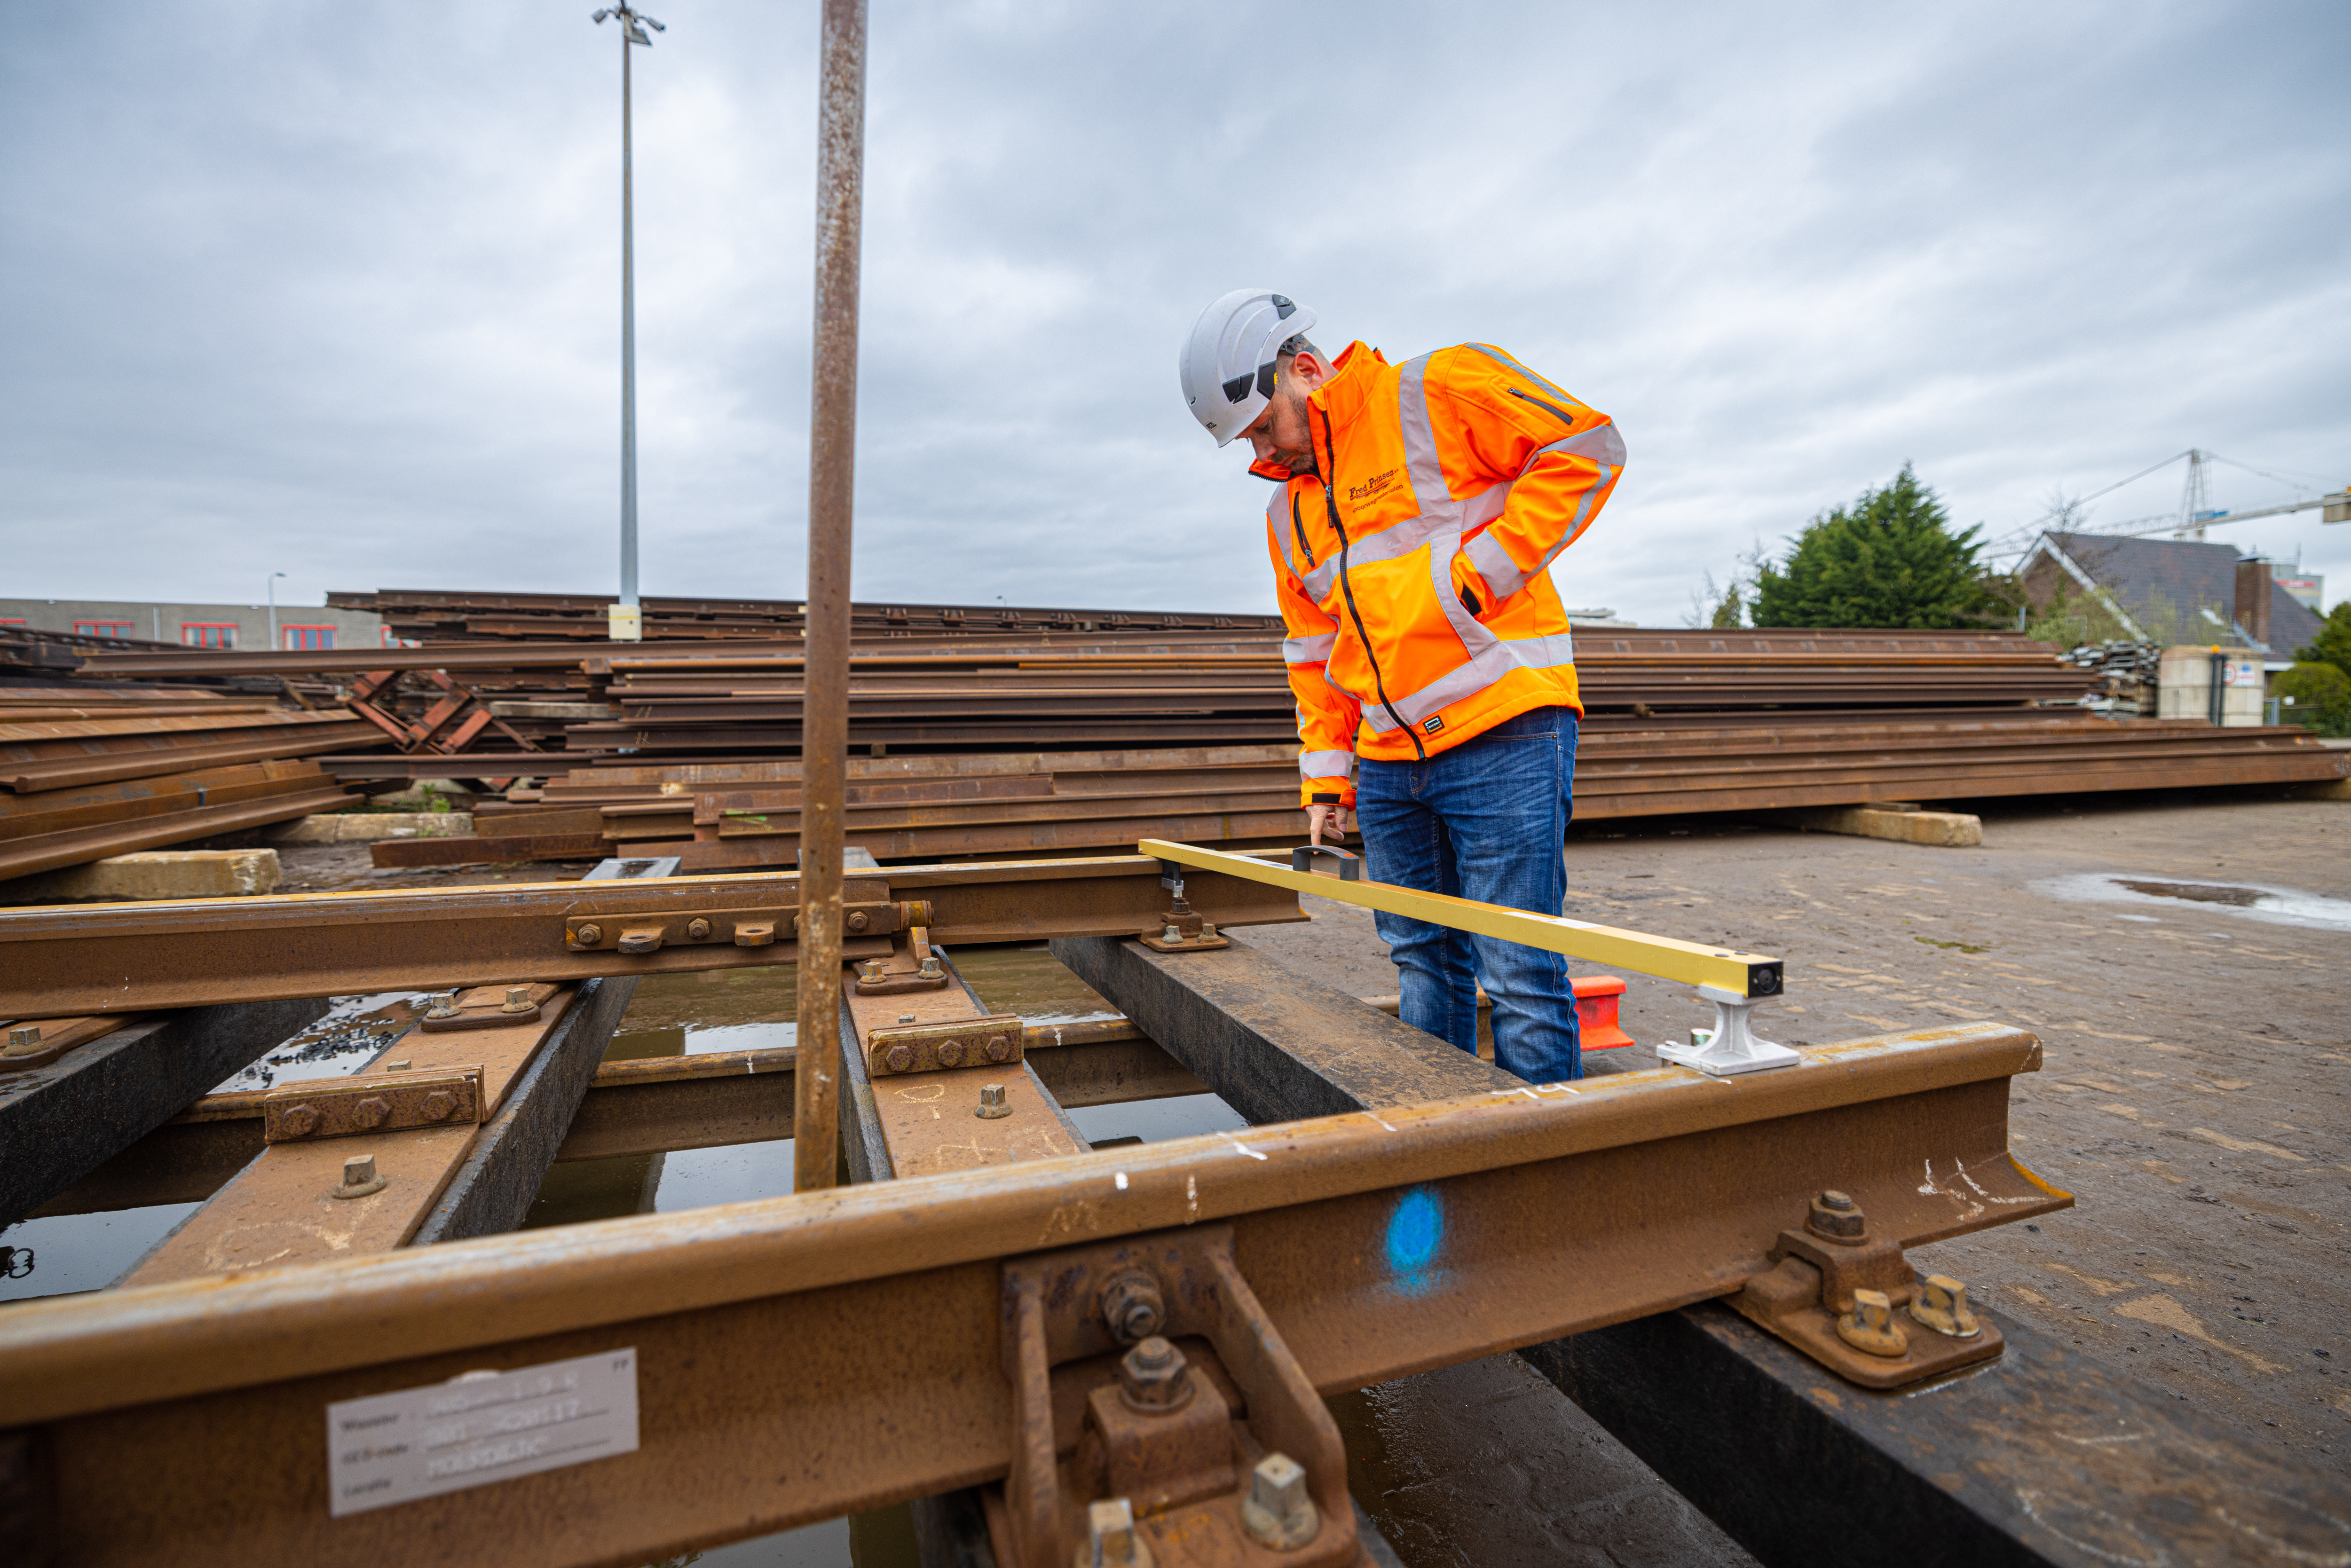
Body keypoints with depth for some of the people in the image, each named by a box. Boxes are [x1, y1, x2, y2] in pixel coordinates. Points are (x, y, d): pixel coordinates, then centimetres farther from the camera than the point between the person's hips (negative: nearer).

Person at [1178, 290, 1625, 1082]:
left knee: (1519, 975, -4)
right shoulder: (1289, 512, 17)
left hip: (1505, 736, -7)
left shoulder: (1440, 392, -3)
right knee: (1422, 961, 14)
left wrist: (1481, 573, -13)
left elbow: (1584, 447, -6)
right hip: (1390, 767, 7)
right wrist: (1327, 777, 13)